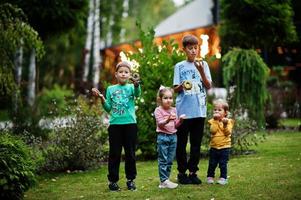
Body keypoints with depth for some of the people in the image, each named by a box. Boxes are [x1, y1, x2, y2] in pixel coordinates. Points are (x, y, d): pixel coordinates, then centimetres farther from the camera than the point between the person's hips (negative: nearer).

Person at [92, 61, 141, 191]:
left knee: (130, 153, 6)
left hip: (130, 123, -1)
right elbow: (108, 109, 8)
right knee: (114, 154, 3)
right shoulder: (111, 89, 9)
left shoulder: (131, 87, 4)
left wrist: (136, 83, -42)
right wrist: (101, 98, -9)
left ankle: (130, 179, 15)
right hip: (115, 124, 1)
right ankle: (112, 180, 9)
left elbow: (138, 93, -21)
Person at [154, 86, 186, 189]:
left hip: (173, 136, 6)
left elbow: (176, 125, 12)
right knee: (163, 160, -5)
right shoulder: (158, 110, -5)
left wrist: (180, 120, -8)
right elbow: (160, 123, -15)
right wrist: (168, 119, -33)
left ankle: (165, 180, 14)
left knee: (170, 160, 7)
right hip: (163, 137, -6)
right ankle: (164, 181, -4)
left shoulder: (174, 110, 11)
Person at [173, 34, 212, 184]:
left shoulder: (203, 64, 8)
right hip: (183, 110, -2)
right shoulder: (179, 66, 4)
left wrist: (201, 72, -14)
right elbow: (175, 89, 3)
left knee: (196, 143, 6)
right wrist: (182, 86, -20)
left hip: (199, 110, 2)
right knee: (181, 143, 2)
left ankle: (193, 172, 15)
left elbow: (208, 86, 1)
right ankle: (182, 172, 11)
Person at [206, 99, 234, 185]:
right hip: (214, 147, 2)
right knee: (212, 164, 7)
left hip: (224, 147, -2)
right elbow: (213, 131, -16)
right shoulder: (213, 121, 2)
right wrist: (216, 120, -20)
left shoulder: (228, 121, -2)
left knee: (223, 164, 1)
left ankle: (223, 178, 10)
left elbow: (228, 133, -13)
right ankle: (210, 177, 19)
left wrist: (225, 124, -26)